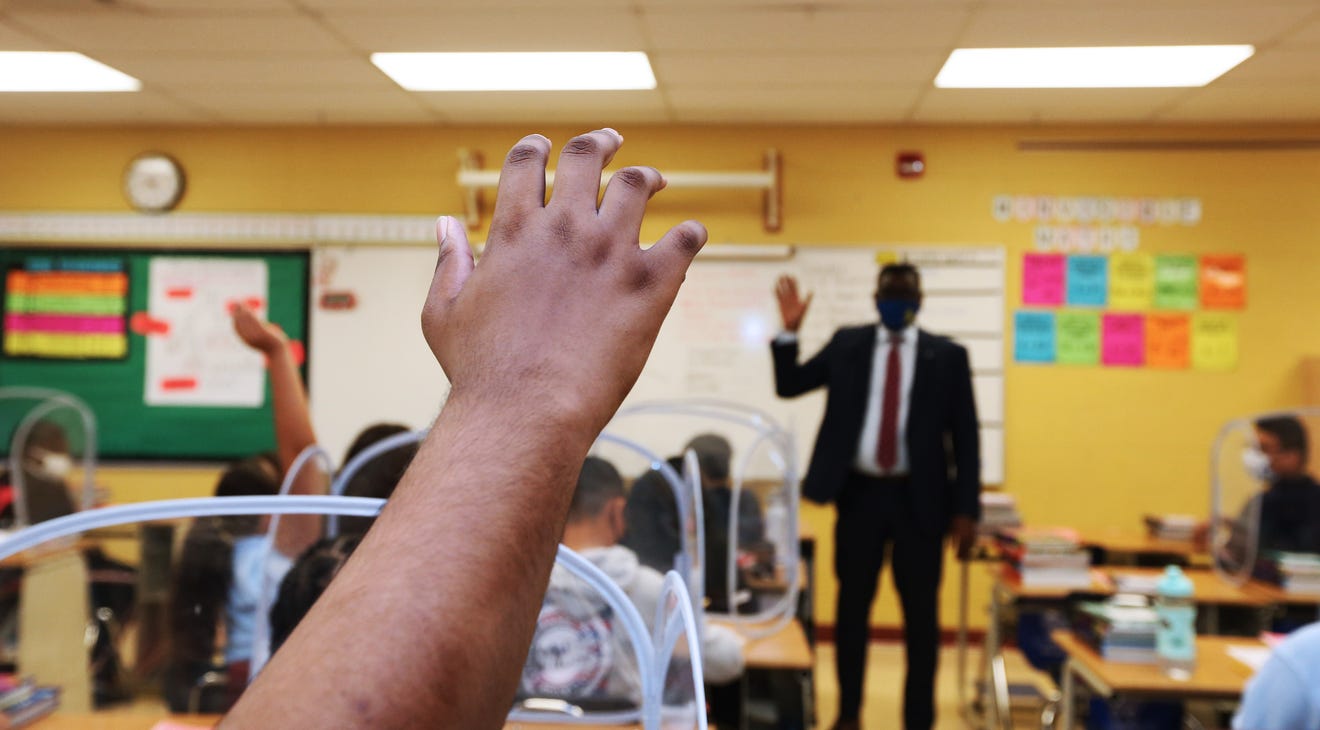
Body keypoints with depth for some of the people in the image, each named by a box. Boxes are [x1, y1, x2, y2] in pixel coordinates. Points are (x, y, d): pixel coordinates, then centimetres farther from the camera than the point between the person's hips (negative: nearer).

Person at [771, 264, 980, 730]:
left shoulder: (948, 355, 0)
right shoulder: (847, 344, 5)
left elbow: (965, 435, -1)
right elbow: (788, 386, 4)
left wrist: (966, 508, -6)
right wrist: (790, 331, -10)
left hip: (919, 498, -1)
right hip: (859, 492, 1)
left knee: (921, 612, 5)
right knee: (852, 605, 10)